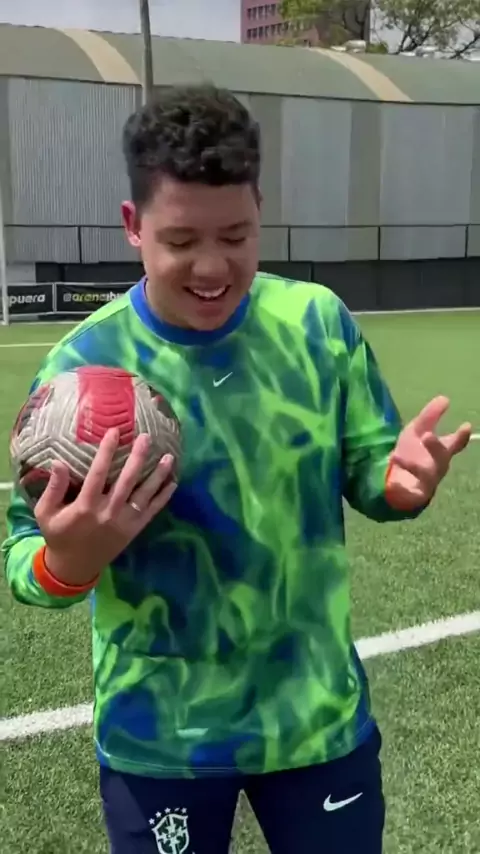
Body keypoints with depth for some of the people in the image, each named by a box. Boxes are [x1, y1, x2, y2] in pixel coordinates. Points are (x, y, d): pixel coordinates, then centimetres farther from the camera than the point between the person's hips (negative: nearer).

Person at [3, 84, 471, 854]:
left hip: (320, 714, 2)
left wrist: (401, 482, -22)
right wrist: (68, 558, -31)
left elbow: (364, 470, 0)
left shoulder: (318, 322, -9)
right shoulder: (81, 367, -15)